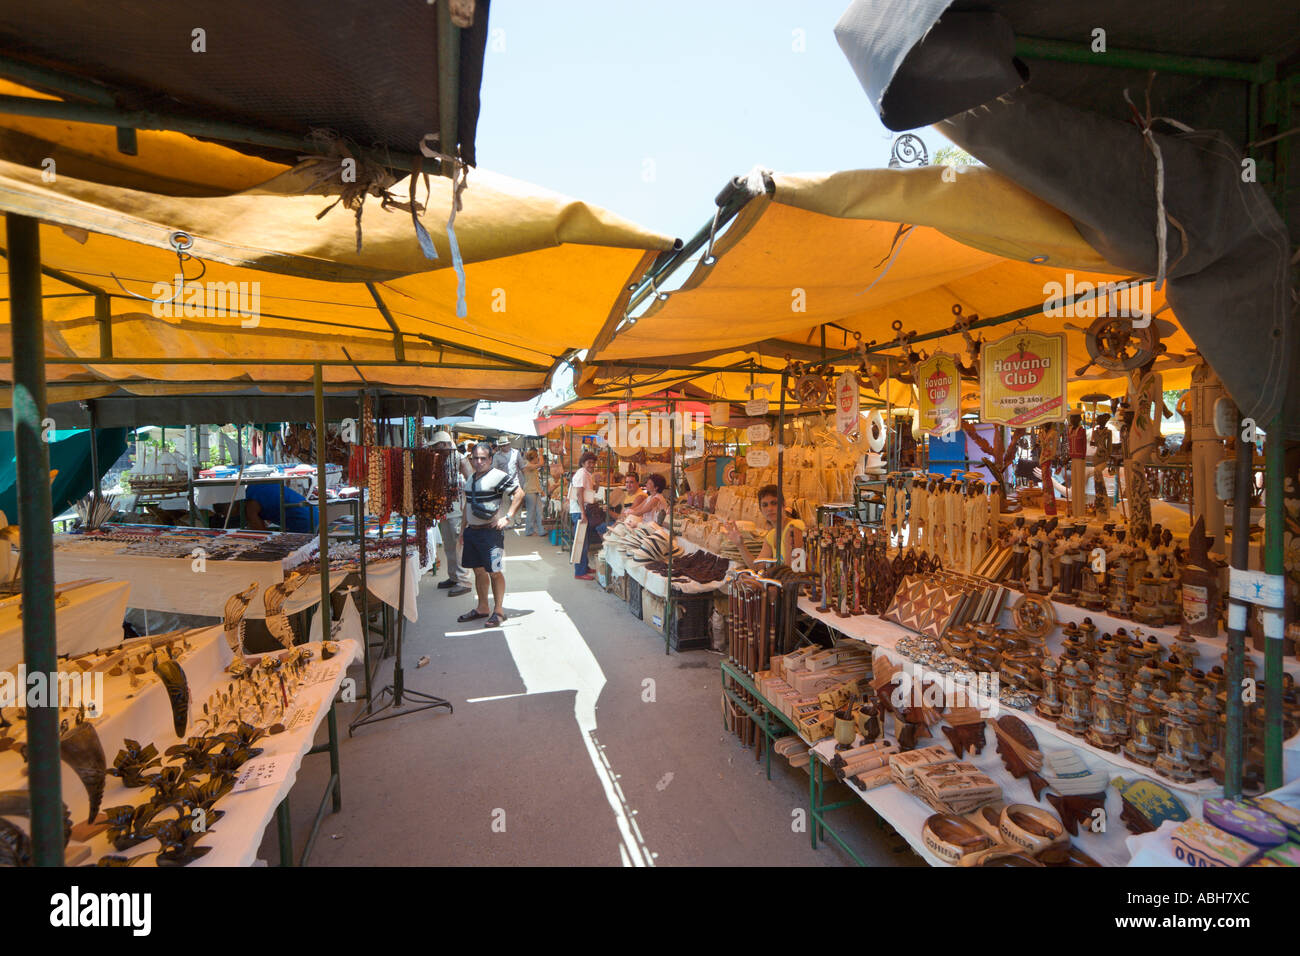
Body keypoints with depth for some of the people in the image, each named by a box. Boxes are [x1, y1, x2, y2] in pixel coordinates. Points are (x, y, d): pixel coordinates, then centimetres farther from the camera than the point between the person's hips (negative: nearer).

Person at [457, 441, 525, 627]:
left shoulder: (498, 476, -10)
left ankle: (498, 611, 7)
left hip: (490, 531, -8)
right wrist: (464, 528, 21)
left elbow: (519, 493, -15)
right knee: (479, 571, 14)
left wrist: (507, 518, -17)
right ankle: (482, 608, 26)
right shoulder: (470, 479, 16)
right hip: (472, 531, 8)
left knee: (495, 572, -3)